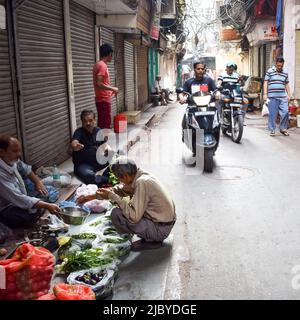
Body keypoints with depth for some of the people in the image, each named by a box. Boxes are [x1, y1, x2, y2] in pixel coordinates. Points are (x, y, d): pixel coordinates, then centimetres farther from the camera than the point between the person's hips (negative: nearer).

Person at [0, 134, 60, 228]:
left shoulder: (11, 160, -10)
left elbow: (25, 169, 13)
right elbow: (19, 199, -35)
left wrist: (38, 182, 0)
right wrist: (48, 206, -34)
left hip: (19, 199, 9)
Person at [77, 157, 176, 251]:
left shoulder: (142, 182, -25)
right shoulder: (139, 176, 1)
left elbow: (134, 217, -27)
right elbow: (119, 190, 15)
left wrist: (112, 196, -19)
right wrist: (89, 197, 15)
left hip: (161, 229, -9)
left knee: (116, 214, -15)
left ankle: (151, 241, -2)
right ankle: (153, 237, 14)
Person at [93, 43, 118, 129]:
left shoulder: (98, 64, 14)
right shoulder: (102, 65, -15)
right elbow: (99, 84, -23)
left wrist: (110, 90, 21)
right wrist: (113, 89, -13)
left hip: (102, 99, 10)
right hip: (103, 100, -10)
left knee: (102, 123, 13)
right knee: (105, 124, -7)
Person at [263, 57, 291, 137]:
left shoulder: (285, 73, 13)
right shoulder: (270, 71, 2)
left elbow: (286, 84, 19)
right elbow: (265, 83, 1)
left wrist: (288, 95, 14)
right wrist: (265, 94, -6)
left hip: (283, 97, 3)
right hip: (272, 97, -3)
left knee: (285, 112, -2)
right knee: (272, 114, 1)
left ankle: (283, 128, 14)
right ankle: (272, 130, 11)